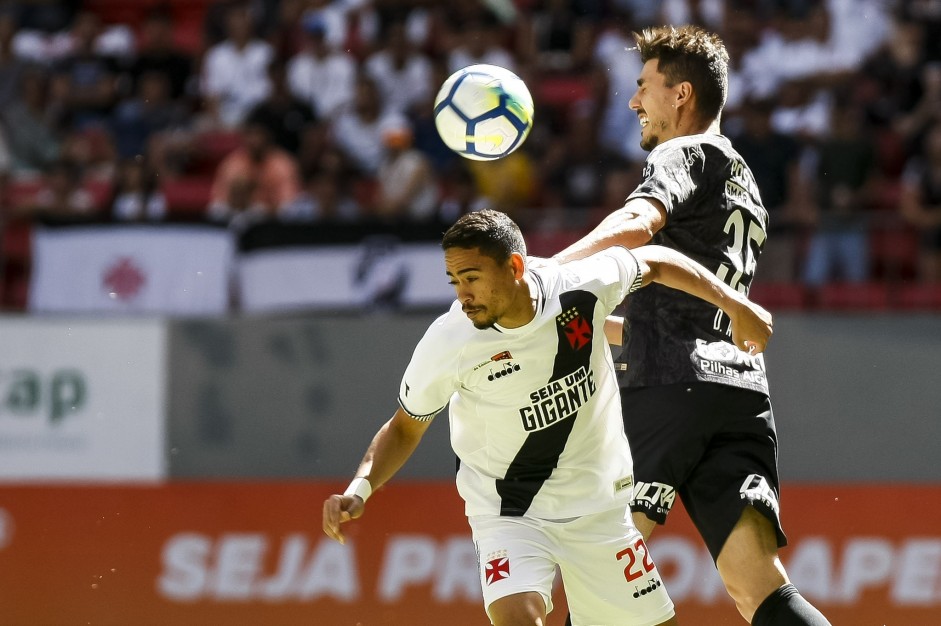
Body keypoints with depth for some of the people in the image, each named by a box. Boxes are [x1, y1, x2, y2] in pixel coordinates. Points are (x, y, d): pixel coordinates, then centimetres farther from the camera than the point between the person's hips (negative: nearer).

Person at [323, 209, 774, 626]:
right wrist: (359, 490, -19)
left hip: (598, 504, 3)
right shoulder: (447, 345, -21)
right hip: (508, 515, -3)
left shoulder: (582, 286, -19)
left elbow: (653, 263, 3)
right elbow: (405, 428, -4)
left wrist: (735, 305, 3)